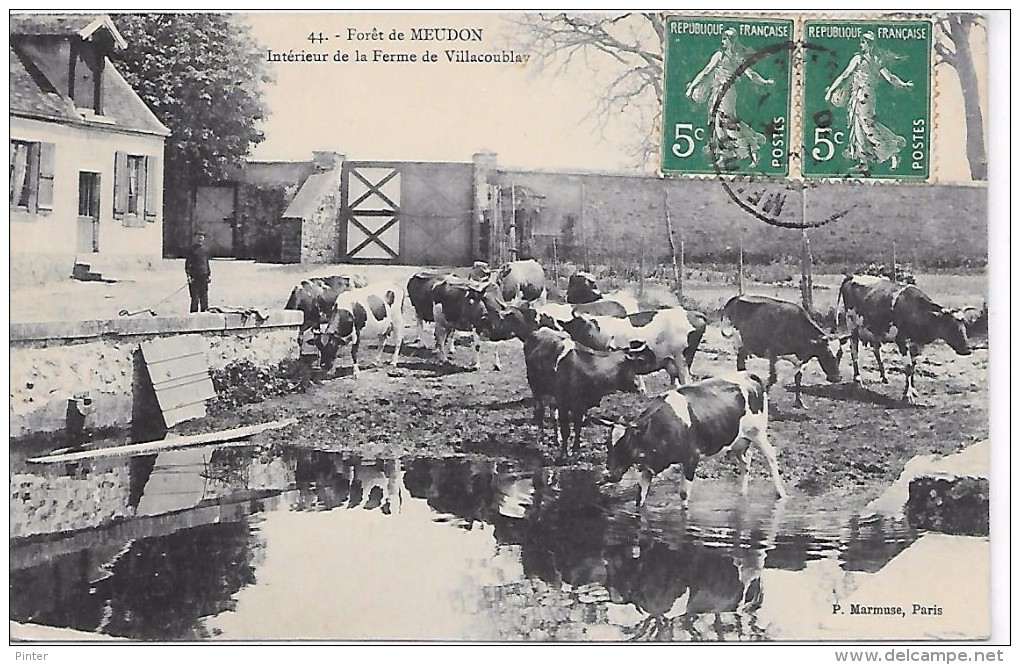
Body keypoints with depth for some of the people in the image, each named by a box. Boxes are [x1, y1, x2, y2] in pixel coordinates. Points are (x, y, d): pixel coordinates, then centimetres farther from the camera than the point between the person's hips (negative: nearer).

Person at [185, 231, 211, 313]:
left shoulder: (205, 250, 12)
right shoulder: (191, 249, 0)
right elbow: (187, 263, -2)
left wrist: (208, 275, 17)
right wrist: (188, 275, -11)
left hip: (204, 275, 4)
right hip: (194, 276, -4)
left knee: (204, 297, 5)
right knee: (195, 297, -4)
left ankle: (204, 311, 11)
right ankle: (193, 312, 1)